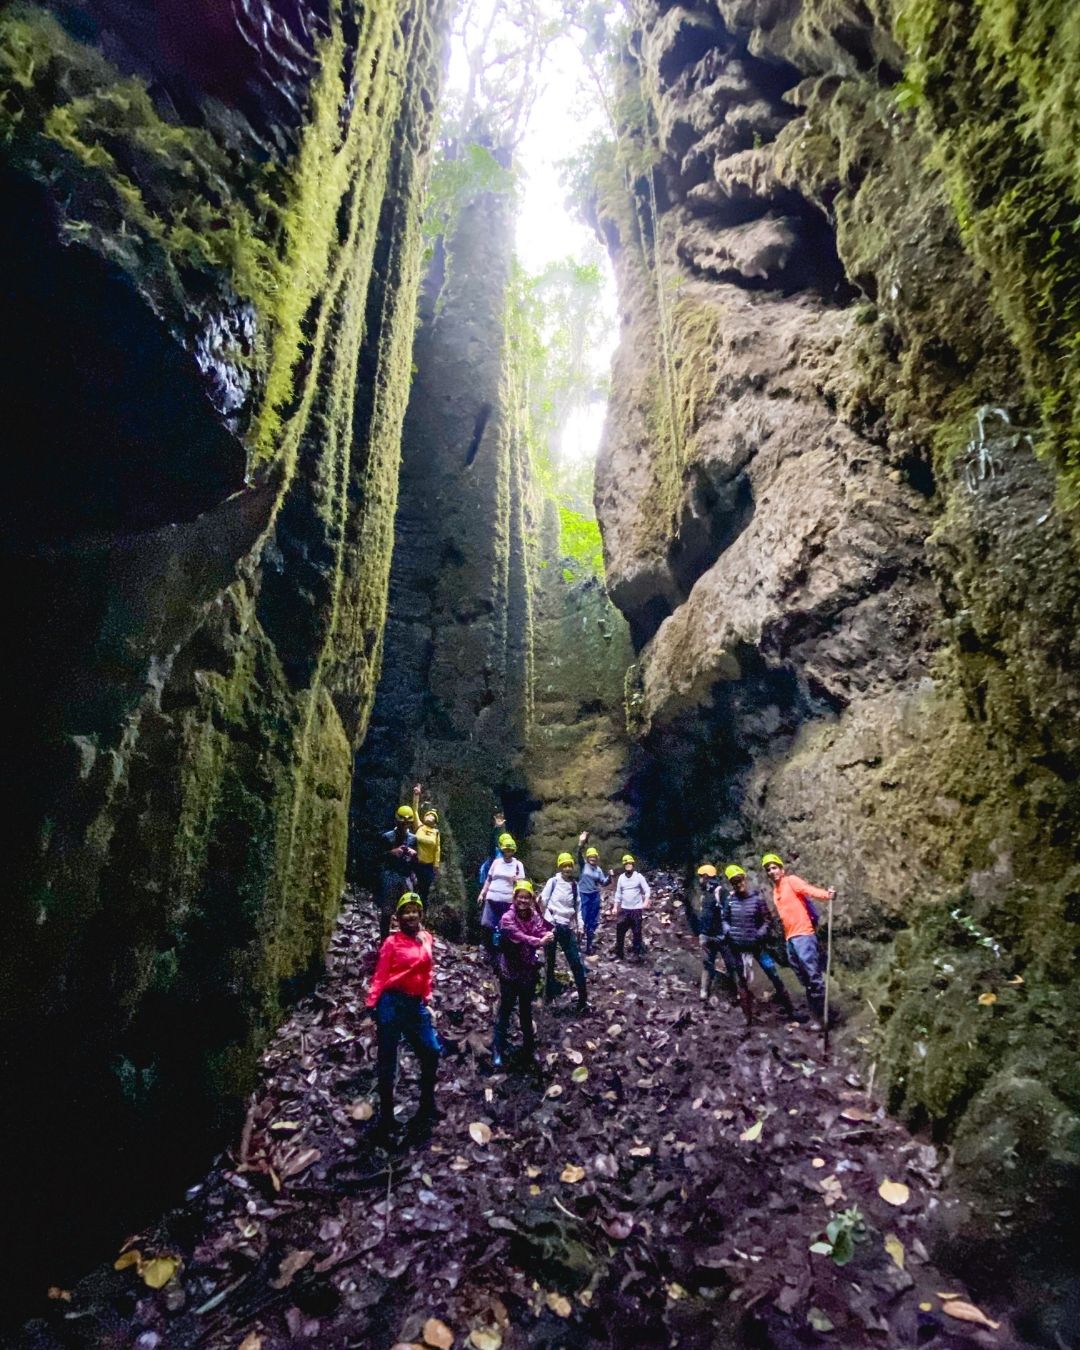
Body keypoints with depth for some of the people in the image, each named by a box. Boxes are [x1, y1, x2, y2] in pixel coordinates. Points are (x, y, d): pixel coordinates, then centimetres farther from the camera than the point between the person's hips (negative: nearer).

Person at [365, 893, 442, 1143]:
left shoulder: (427, 939, 8)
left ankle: (427, 1108, 28)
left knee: (431, 1052, 7)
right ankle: (386, 1117, 21)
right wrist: (371, 1002, -19)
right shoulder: (392, 942, -6)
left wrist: (427, 996, 13)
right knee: (387, 1061, 6)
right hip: (392, 1003, -5)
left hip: (416, 1005, 5)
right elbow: (381, 974, -9)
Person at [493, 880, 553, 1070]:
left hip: (529, 971, 4)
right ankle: (498, 1051, 18)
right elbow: (519, 937, -31)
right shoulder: (507, 918, -17)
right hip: (510, 972, -4)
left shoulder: (535, 917, -2)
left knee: (526, 1010, 18)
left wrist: (548, 938, -37)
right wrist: (539, 941, -45)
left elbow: (544, 935, -13)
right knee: (506, 1010, 5)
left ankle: (529, 1047, 33)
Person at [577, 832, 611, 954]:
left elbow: (603, 883, 7)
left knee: (593, 919, 10)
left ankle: (590, 943, 23)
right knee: (583, 918, -2)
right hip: (583, 895, -4)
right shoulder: (584, 865, -5)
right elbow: (579, 855, -23)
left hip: (595, 896, 4)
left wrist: (609, 876, -11)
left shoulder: (599, 869, 7)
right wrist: (581, 843, -40)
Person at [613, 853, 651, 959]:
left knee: (637, 932, 2)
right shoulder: (621, 877, 6)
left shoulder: (638, 876, -4)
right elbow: (618, 893, 12)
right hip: (624, 909, 3)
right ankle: (618, 954, 12)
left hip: (636, 909, -3)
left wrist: (646, 902, -21)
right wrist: (616, 907, 8)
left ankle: (637, 953, 12)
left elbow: (647, 890, -6)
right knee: (620, 931, 2)